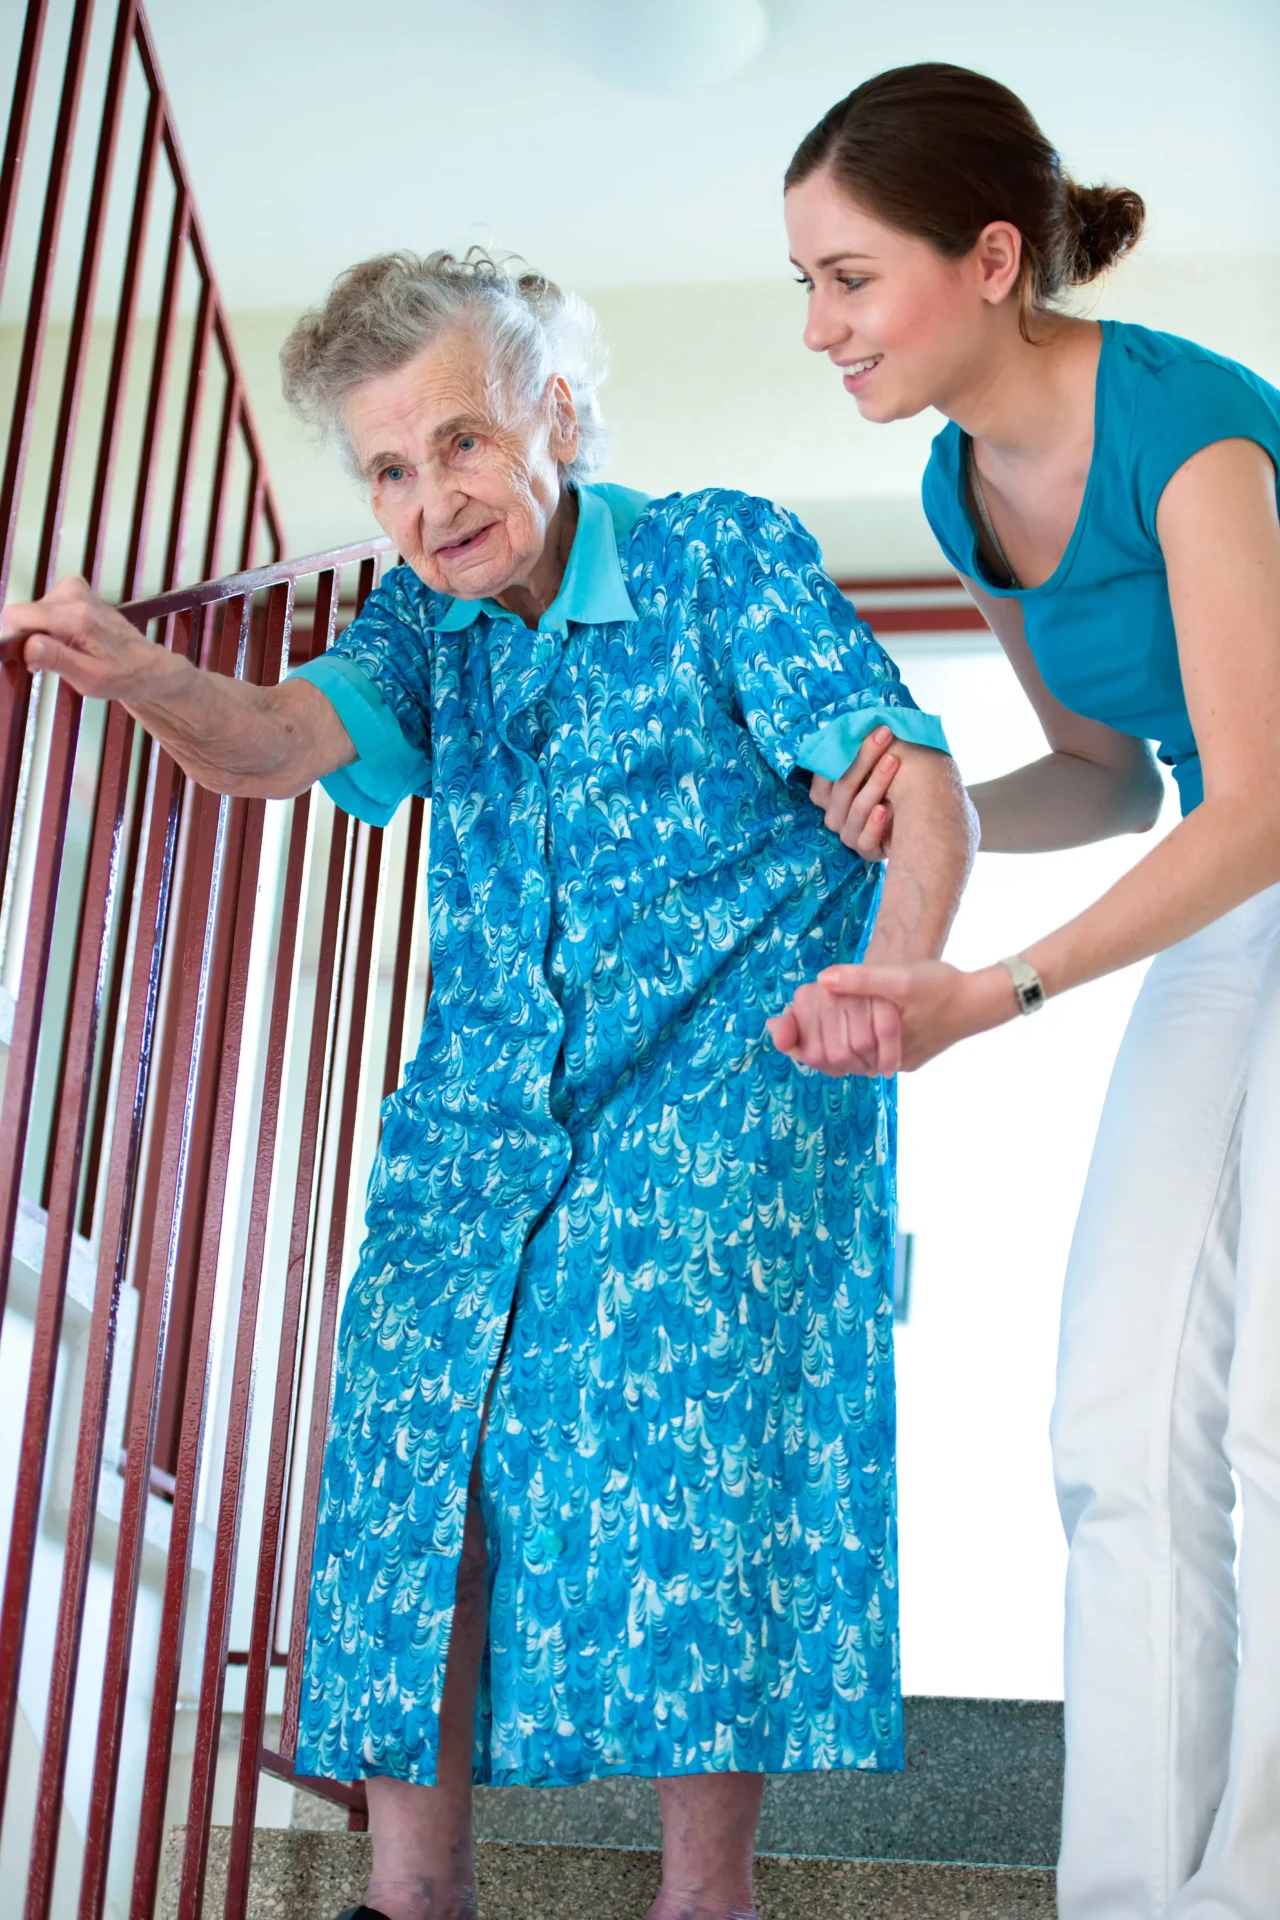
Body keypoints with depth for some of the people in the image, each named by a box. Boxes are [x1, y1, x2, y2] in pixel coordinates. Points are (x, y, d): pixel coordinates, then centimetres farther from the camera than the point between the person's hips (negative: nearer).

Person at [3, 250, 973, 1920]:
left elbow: (921, 793, -10)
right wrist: (138, 673, -33)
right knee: (415, 1417, -10)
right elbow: (279, 743, -10)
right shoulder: (427, 619, 10)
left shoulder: (720, 557, -3)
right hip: (488, 1093, 4)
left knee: (683, 1407, -19)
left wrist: (892, 980, -31)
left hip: (726, 1071, -4)